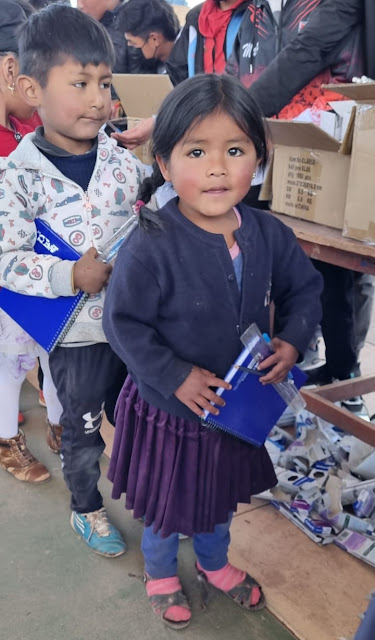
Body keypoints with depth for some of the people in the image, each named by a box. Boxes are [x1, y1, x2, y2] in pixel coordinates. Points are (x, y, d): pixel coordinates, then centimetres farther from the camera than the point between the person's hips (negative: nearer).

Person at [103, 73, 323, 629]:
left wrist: (293, 341, -10)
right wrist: (176, 377, -23)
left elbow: (304, 289, 4)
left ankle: (215, 564, 59)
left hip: (239, 403, 5)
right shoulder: (151, 247, -28)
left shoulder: (269, 235, -12)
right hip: (168, 408, -4)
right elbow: (124, 324, -21)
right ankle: (161, 574, 53)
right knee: (165, 504, 20)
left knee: (221, 497, 29)